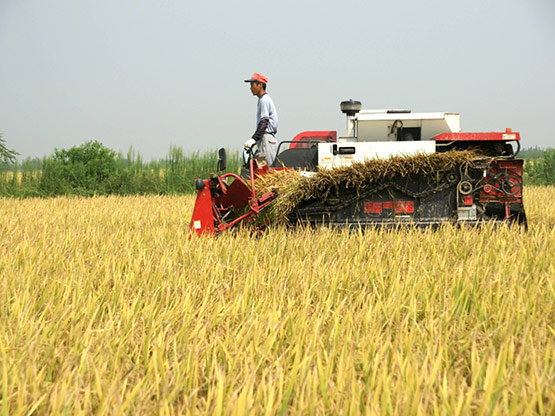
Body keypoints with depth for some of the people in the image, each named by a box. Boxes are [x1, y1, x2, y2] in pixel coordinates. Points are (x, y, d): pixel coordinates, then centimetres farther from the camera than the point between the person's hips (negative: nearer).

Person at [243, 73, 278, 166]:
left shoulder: (264, 100, -10)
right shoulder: (262, 100, 21)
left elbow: (264, 123, -19)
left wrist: (254, 139, -24)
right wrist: (253, 140, 21)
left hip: (267, 138, -10)